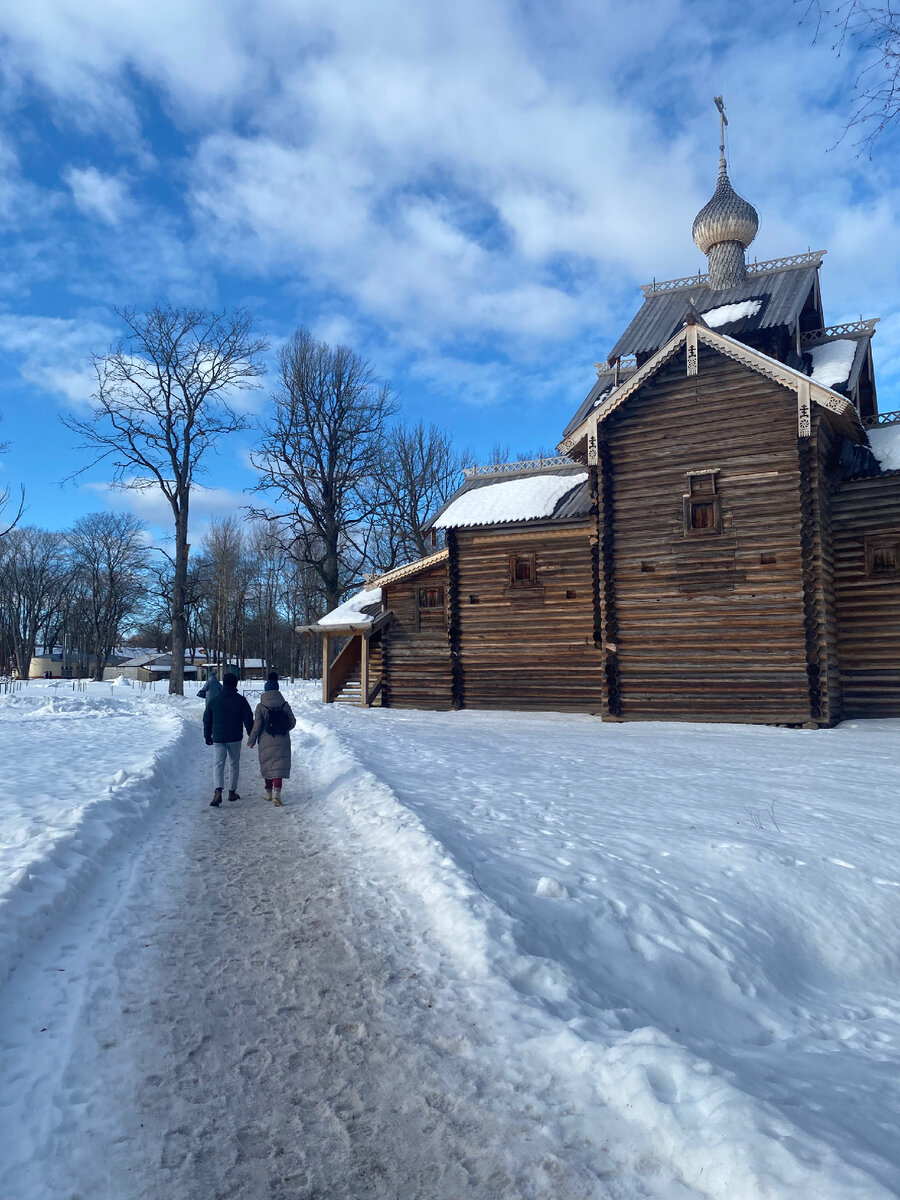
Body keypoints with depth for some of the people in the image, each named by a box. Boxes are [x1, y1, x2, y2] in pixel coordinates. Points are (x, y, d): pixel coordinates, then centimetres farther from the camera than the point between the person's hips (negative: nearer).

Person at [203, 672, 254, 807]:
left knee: (218, 763, 3)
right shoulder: (241, 700, -3)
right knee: (234, 764, 13)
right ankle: (232, 792, 19)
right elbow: (248, 720, -3)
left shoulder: (213, 701, 3)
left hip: (218, 738, 1)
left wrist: (207, 737, 21)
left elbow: (207, 721, 10)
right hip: (235, 738, -1)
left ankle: (218, 791, -18)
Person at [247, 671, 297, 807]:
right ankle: (277, 794, -15)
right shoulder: (284, 704, -3)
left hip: (266, 743, -1)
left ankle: (268, 792, 28)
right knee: (280, 767, 0)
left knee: (267, 766, 16)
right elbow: (292, 722, 4)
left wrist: (251, 741, 5)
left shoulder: (261, 707, -9)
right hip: (282, 742, 1)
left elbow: (256, 726, -9)